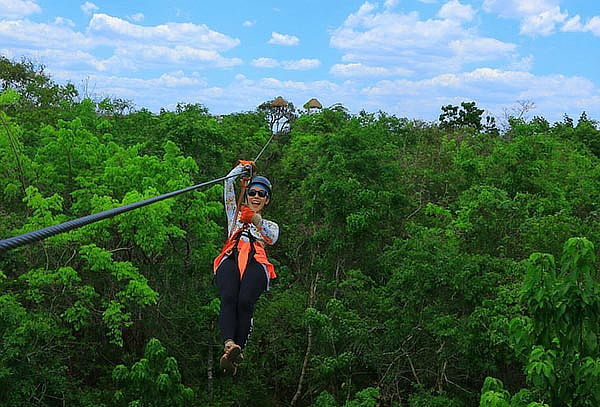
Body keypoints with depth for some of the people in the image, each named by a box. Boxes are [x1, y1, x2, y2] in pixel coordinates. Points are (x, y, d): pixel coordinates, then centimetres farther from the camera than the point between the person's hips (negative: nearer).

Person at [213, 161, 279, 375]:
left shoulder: (270, 225, 34)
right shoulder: (236, 214, 36)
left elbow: (271, 238, 8)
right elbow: (229, 183, 27)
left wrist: (257, 221, -6)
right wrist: (243, 168, 27)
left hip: (255, 262, 0)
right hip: (231, 258, 0)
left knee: (245, 302, -30)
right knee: (228, 298, -31)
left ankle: (235, 354, -41)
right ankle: (229, 344, -51)